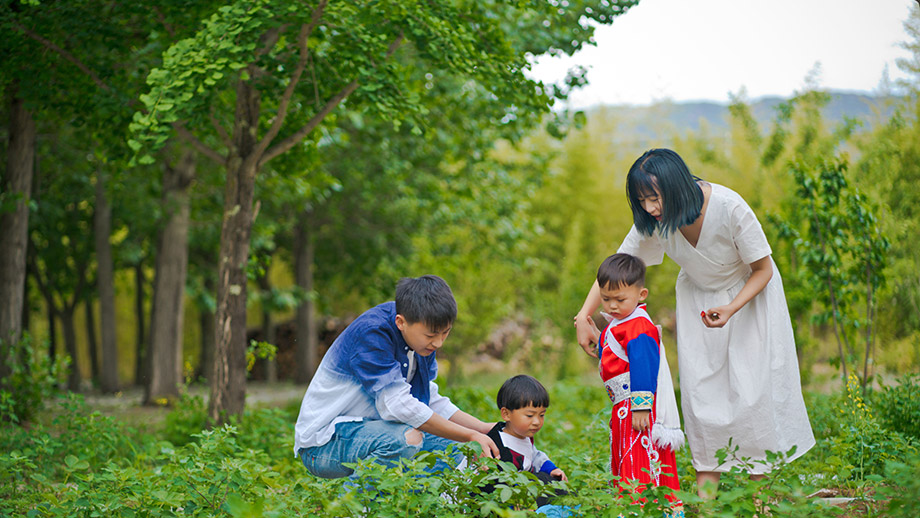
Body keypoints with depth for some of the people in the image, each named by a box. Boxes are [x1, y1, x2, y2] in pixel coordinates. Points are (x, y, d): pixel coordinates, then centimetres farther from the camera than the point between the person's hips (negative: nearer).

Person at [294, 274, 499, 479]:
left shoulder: (420, 331, 1)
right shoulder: (371, 333, -25)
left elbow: (430, 401, 7)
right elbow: (399, 406, -30)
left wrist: (484, 428, -5)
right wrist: (470, 436, -27)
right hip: (325, 441, -9)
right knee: (408, 439, -32)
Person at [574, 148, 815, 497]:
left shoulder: (729, 208, -33)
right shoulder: (654, 219, -23)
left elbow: (762, 270, -20)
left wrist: (731, 309, -33)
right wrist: (584, 317, -18)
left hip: (748, 293, -3)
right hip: (698, 296, 3)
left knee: (752, 386, -7)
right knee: (700, 388, -5)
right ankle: (706, 495, 0)